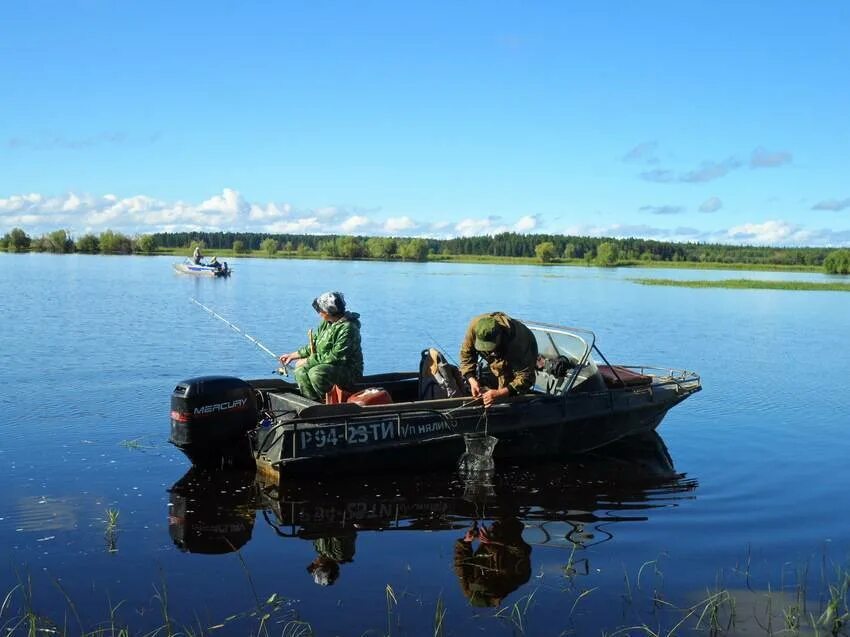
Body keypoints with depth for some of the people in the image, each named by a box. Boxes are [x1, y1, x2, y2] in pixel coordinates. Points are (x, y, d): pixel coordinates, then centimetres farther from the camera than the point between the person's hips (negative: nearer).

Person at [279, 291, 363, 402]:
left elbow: (335, 356, -25)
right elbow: (314, 346, 19)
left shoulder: (348, 328, -22)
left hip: (348, 370, -9)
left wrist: (307, 361, -19)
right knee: (301, 371, -11)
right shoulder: (326, 323, 7)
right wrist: (293, 355, 16)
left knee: (316, 373, -32)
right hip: (329, 366, 9)